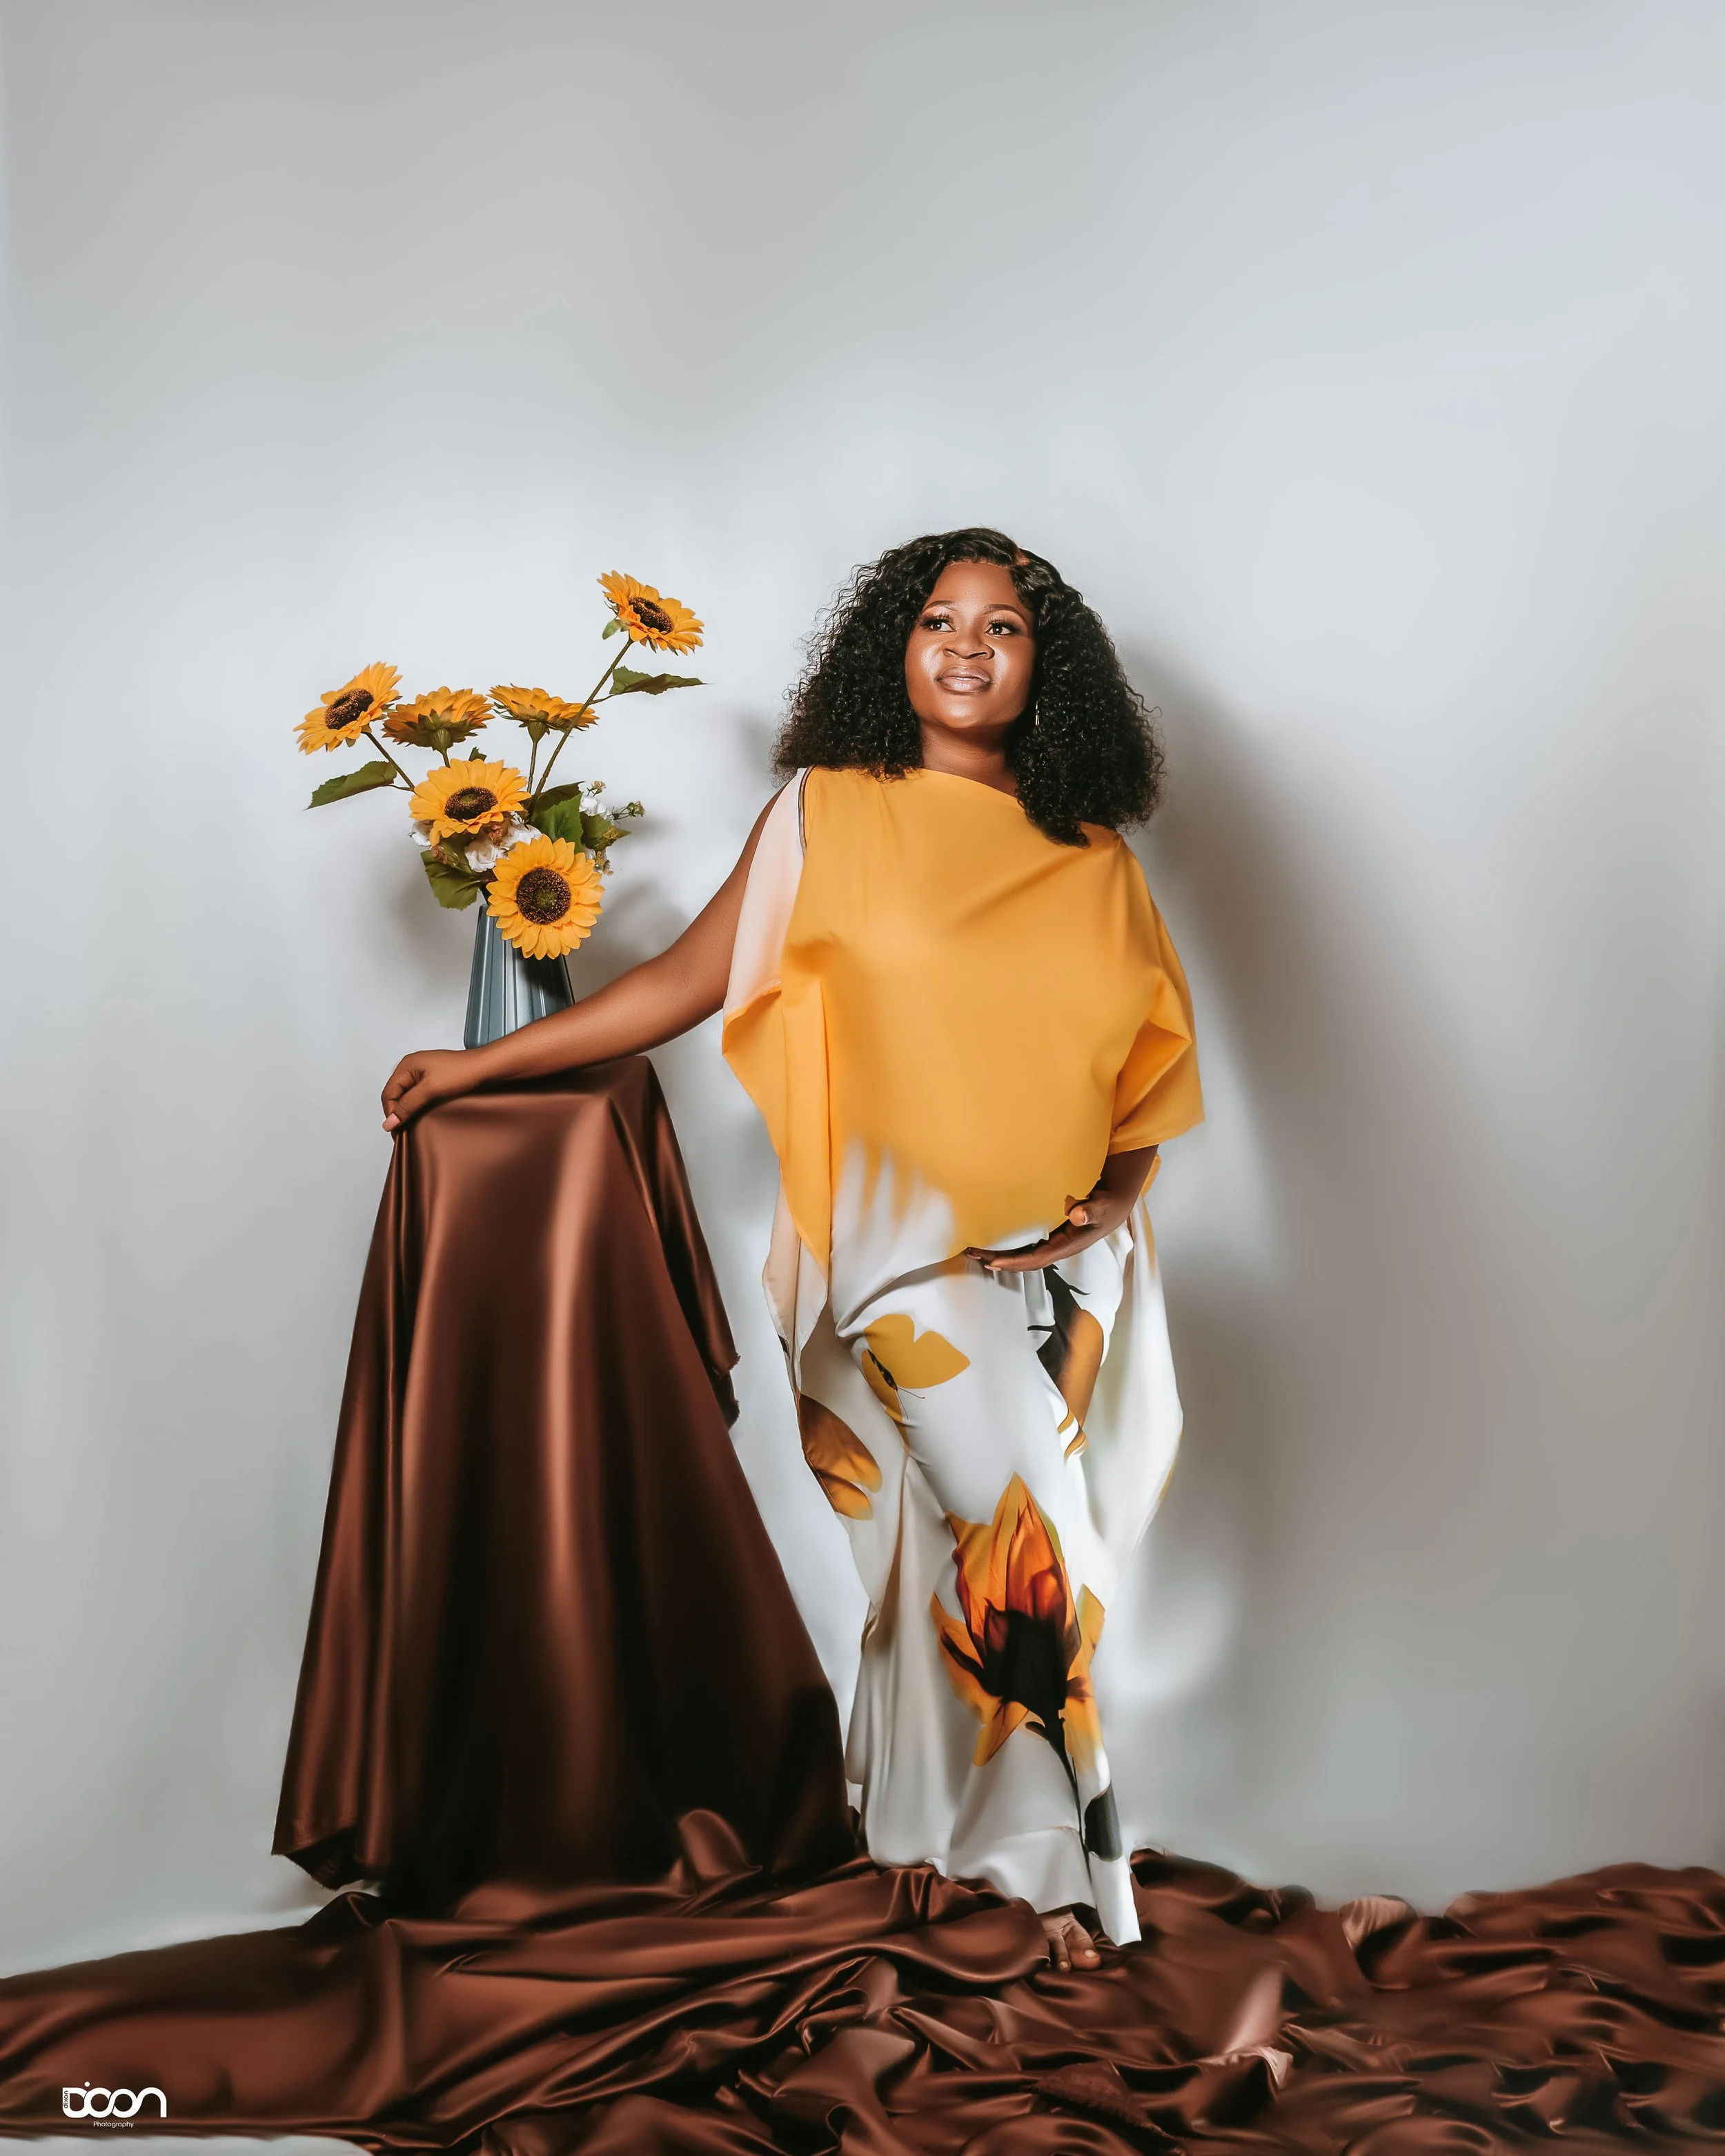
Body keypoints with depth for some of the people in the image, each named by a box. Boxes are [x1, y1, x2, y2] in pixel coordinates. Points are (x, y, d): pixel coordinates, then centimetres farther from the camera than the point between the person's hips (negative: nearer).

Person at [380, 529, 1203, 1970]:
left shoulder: (1091, 856, 9)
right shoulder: (828, 815, 2)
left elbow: (1155, 1051, 15)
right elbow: (688, 981, 2)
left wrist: (1115, 1192, -1)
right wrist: (485, 1063, 1)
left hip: (1062, 1258, 4)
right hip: (900, 1243, -3)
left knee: (968, 1556, 6)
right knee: (1024, 1539, -12)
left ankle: (928, 1831, 26)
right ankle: (1055, 1859, 8)